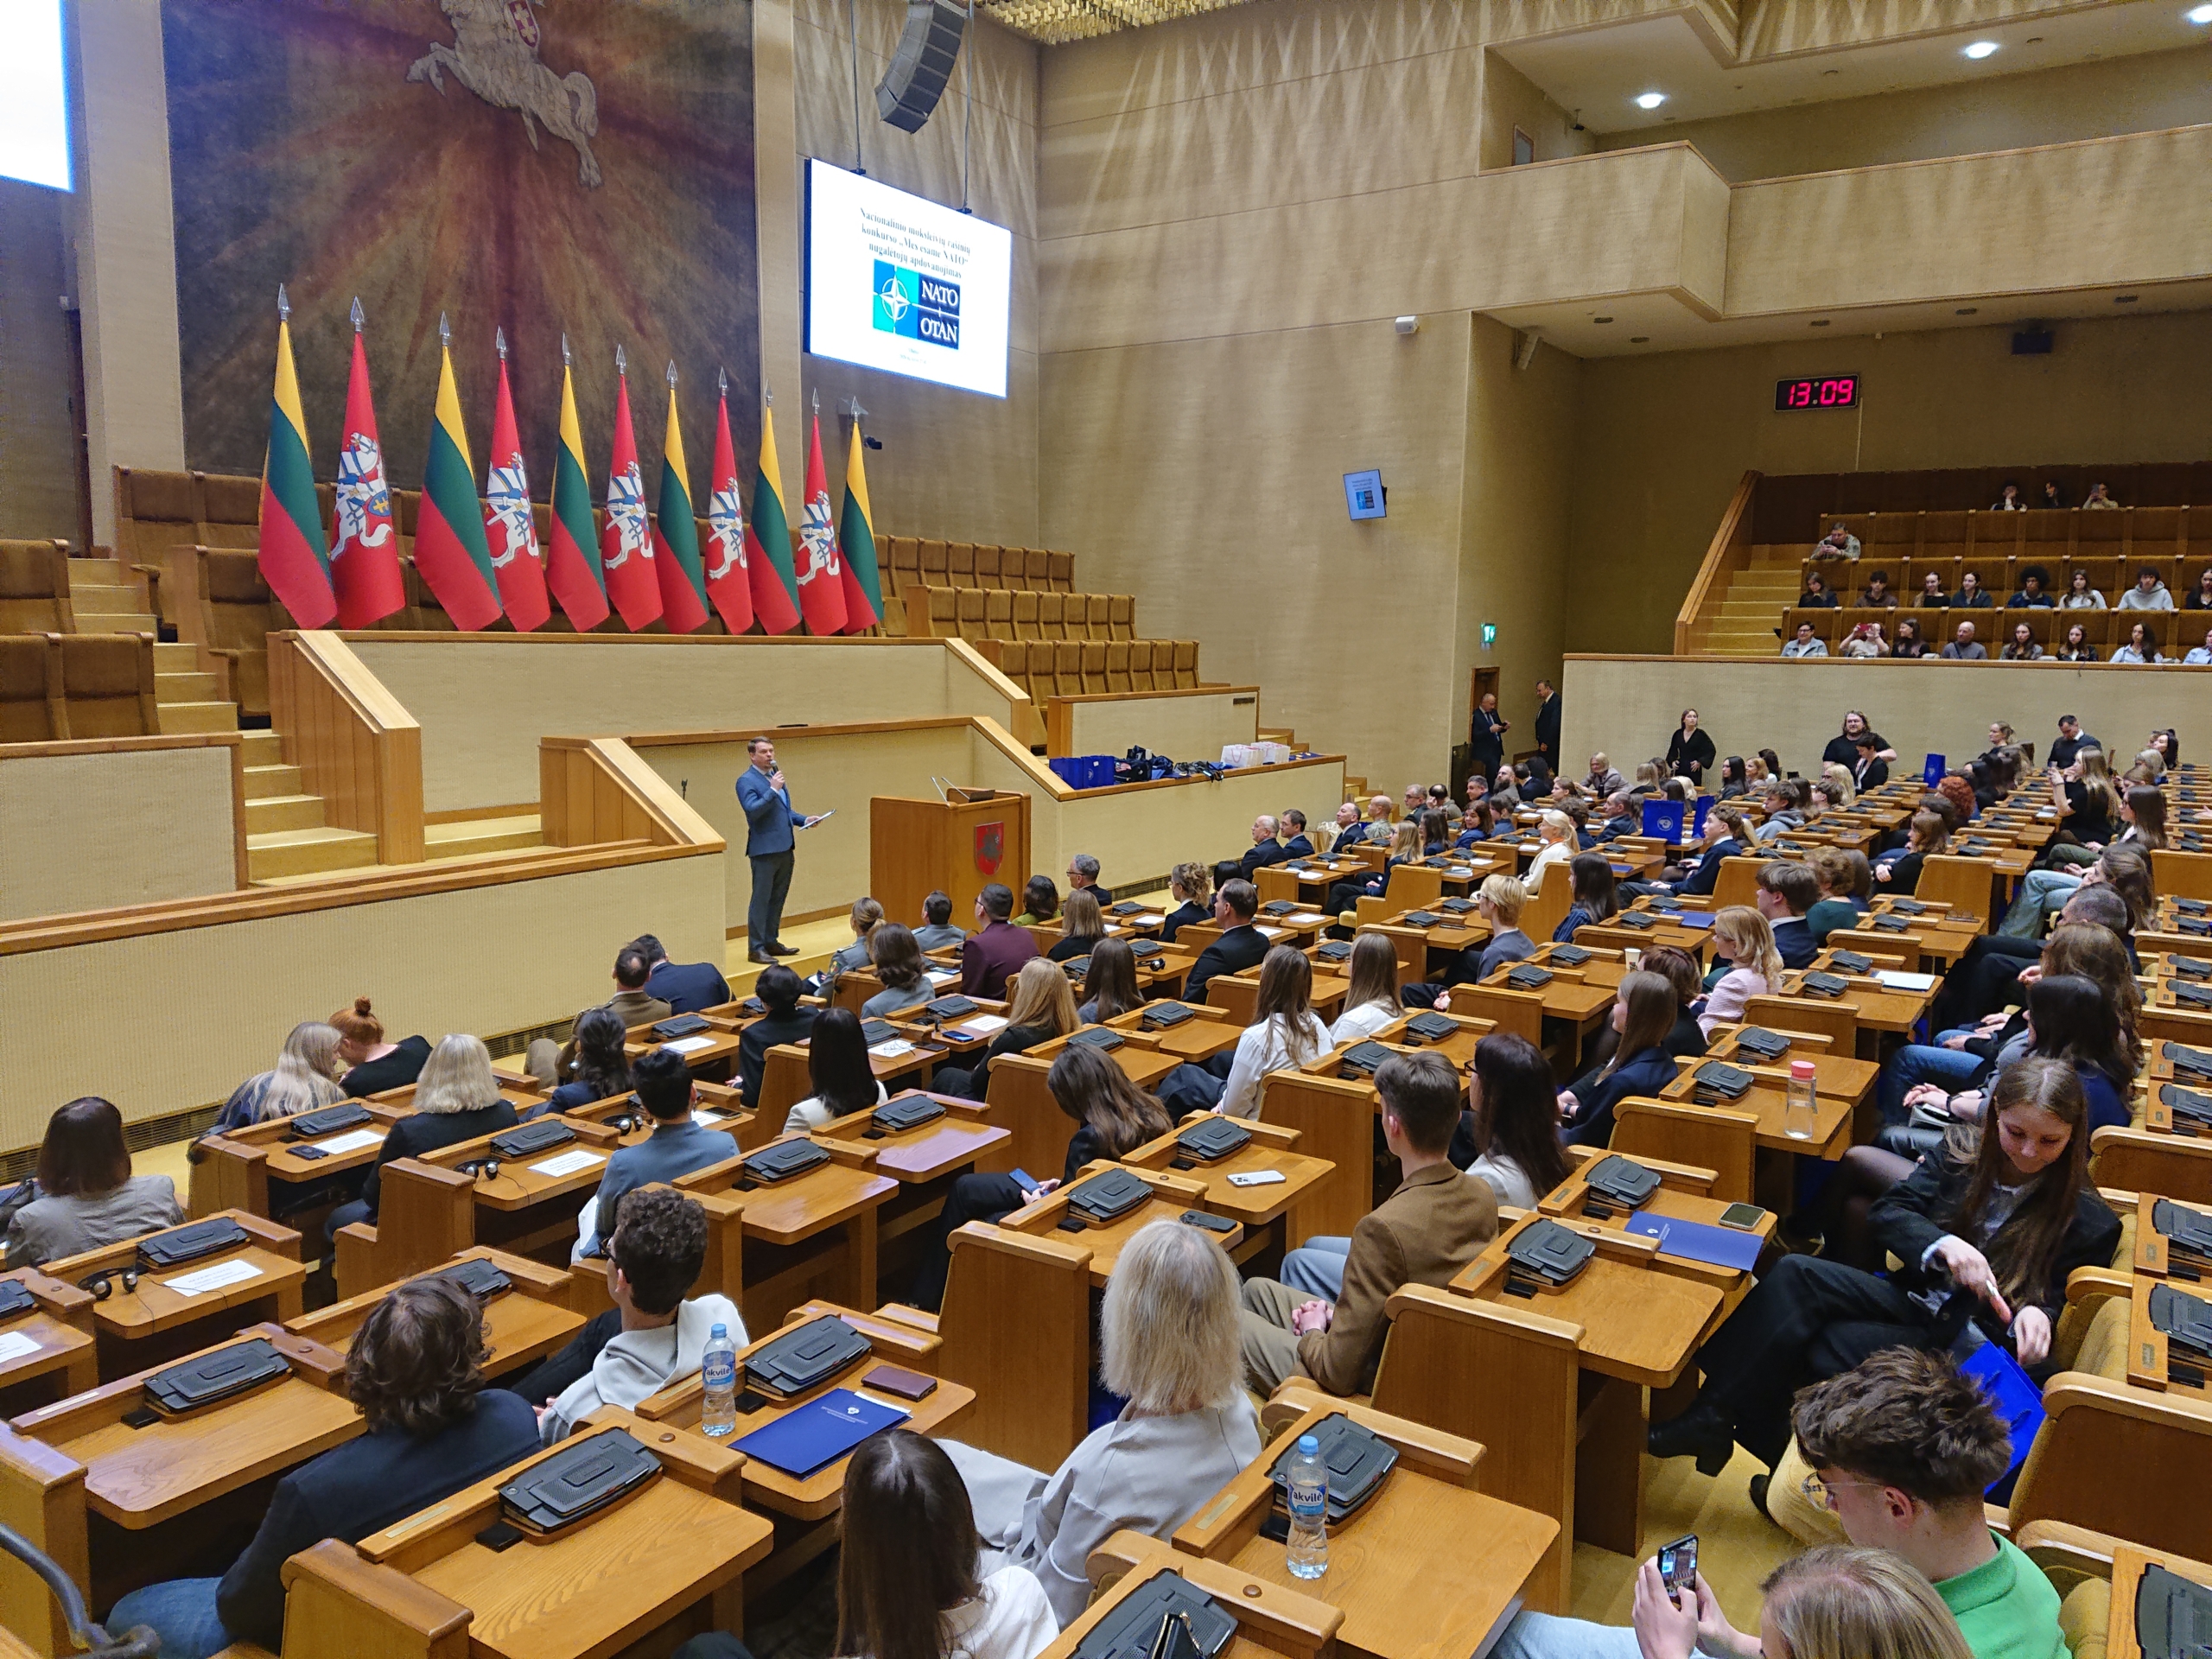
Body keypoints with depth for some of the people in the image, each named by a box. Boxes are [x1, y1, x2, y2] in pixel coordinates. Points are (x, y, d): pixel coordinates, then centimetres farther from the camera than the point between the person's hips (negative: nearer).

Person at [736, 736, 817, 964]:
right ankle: (756, 948, -1)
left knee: (777, 899, 14)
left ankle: (771, 942, 22)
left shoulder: (775, 776, 18)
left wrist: (804, 820, 10)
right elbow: (752, 810, -21)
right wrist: (772, 790, -23)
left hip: (784, 848, 8)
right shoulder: (746, 781, -8)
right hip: (765, 849, -8)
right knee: (761, 900, -5)